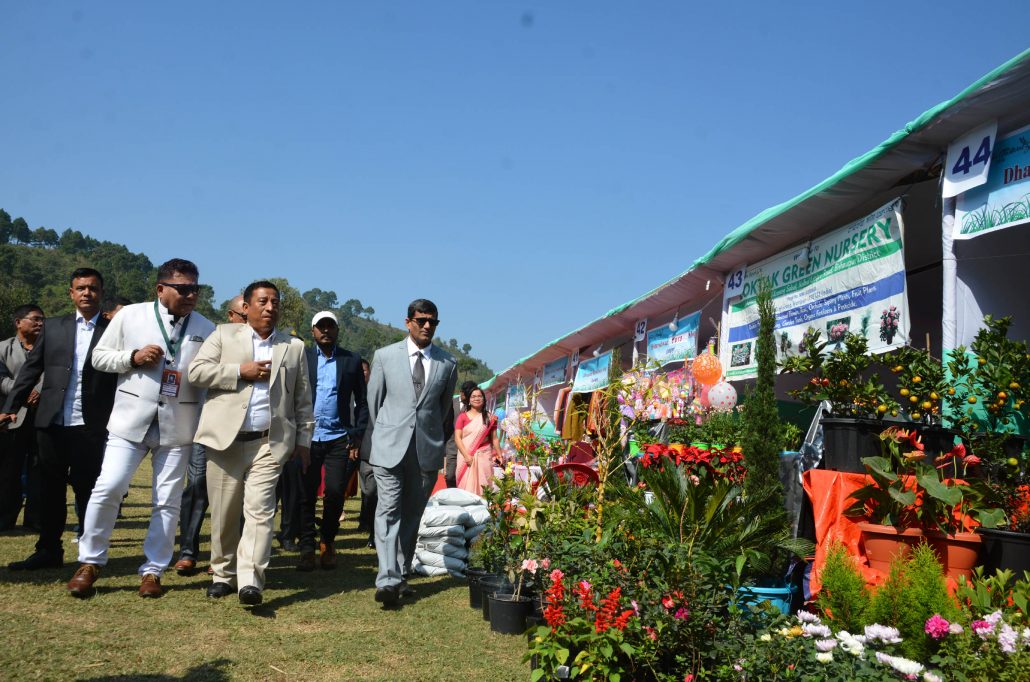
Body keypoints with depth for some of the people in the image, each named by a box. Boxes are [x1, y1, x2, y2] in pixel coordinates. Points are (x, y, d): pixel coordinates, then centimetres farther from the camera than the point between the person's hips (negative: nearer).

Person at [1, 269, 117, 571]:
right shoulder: (53, 327, 10)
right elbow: (31, 368, 9)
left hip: (91, 425, -3)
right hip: (52, 421, 3)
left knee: (87, 489, 3)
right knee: (50, 489, 10)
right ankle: (48, 551, 20)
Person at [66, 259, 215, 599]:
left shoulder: (206, 329, 5)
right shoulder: (130, 315, 2)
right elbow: (100, 356, 7)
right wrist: (133, 357, -12)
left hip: (178, 426, 1)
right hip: (132, 419, -1)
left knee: (168, 501, 4)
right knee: (108, 488, -6)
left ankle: (152, 571, 17)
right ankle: (90, 563, 13)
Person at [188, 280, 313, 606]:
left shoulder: (294, 347, 13)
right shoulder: (224, 335, 9)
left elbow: (303, 400, 14)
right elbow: (196, 371, -3)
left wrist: (303, 441, 10)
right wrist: (240, 371, -10)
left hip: (270, 442, 0)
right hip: (226, 439, 0)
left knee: (260, 510, -10)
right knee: (224, 512, 7)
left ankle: (251, 580, -12)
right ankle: (223, 574, 22)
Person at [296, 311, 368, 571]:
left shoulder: (352, 361, 8)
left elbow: (362, 402, 7)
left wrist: (358, 436, -1)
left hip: (339, 438, 0)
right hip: (307, 437, 0)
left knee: (335, 493, -3)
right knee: (306, 495, 1)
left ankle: (327, 543, 18)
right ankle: (307, 548, 12)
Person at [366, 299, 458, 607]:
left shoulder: (448, 363, 6)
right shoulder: (385, 356, 3)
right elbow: (373, 401, 11)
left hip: (428, 451, 2)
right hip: (390, 447, -2)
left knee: (412, 514, 9)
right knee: (389, 511, -9)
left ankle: (401, 574, 19)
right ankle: (387, 579, -15)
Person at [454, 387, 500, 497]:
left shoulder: (490, 417, 9)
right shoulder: (463, 417, 4)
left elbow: (494, 438, 9)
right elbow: (457, 438, -2)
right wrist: (466, 455, -13)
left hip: (484, 456, 1)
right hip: (467, 457, -1)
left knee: (483, 486, -3)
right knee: (467, 485, -4)